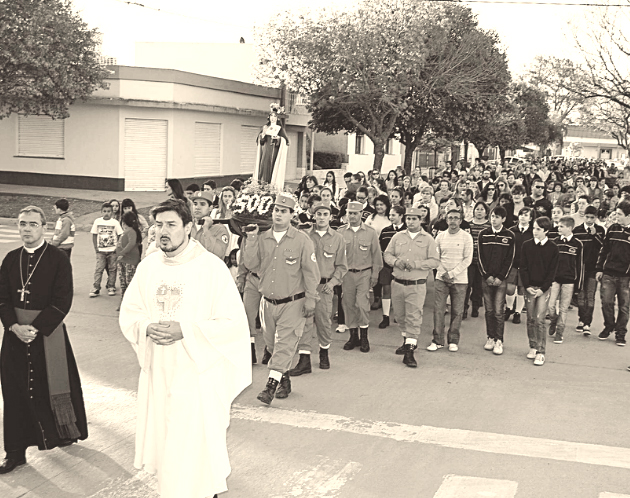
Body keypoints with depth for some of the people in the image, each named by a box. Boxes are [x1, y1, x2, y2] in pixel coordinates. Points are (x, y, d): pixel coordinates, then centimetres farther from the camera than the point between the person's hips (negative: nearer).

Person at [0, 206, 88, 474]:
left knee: (54, 385, 8)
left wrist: (36, 328, -17)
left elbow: (63, 301, -11)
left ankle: (65, 433, 33)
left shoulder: (58, 258, -7)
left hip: (49, 331, -3)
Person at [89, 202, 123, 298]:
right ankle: (96, 288, -2)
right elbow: (94, 235, 7)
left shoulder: (115, 222, -2)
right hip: (101, 251, 0)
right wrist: (96, 248, 0)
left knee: (112, 269, 5)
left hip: (112, 251, 0)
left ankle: (111, 288, 15)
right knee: (99, 269, -5)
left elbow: (120, 235, 2)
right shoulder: (97, 221, 2)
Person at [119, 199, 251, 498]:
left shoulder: (211, 268, -12)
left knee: (195, 448, -1)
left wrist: (184, 331, -22)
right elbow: (128, 314, 9)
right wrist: (147, 327, -13)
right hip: (157, 372, 5)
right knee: (163, 442, 14)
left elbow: (233, 323, -14)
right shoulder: (148, 266, 4)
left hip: (198, 373, -5)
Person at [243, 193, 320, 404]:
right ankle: (285, 380, 31)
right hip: (268, 302, 5)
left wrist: (311, 299, -8)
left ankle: (271, 386, -10)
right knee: (272, 345, 14)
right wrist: (251, 239, -7)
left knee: (284, 345, -9)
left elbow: (311, 272, -5)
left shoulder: (302, 240, -6)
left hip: (292, 303, -5)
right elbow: (252, 265, 0)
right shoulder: (263, 239, 6)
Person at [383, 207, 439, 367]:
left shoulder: (428, 239, 1)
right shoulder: (398, 237, 9)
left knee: (414, 318, -8)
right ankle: (407, 341, 35)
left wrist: (416, 264, -17)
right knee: (401, 316, 14)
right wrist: (396, 261, -11)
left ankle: (409, 352, -8)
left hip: (417, 286, -3)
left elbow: (434, 261, -4)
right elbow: (387, 254, 11)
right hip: (397, 283, 4)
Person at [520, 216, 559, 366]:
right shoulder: (527, 245, 3)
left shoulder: (553, 248, -2)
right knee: (530, 319, 7)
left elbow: (552, 271, -3)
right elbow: (522, 267, 3)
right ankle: (533, 347, 20)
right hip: (529, 287, 3)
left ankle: (540, 352, -5)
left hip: (544, 288, -3)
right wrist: (527, 286, -7)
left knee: (539, 320, -8)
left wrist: (543, 289, -10)